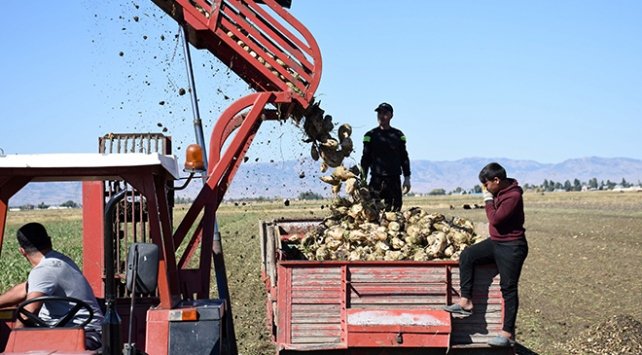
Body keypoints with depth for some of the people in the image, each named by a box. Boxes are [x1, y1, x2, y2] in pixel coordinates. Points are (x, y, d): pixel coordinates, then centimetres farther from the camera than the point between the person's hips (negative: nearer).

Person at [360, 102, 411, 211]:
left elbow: (404, 157, 14)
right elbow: (365, 159, 7)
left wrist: (407, 178, 7)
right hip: (376, 179, -2)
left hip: (394, 179, 2)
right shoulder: (370, 135, 6)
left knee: (395, 209, 1)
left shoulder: (398, 135, 11)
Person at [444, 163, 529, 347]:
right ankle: (466, 302, -4)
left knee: (508, 288, -5)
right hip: (496, 242, 9)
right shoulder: (499, 191, 7)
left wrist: (488, 199, -14)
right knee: (467, 255, -4)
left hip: (511, 247, -9)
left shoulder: (513, 195, -22)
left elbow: (495, 219, -24)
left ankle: (508, 333, 0)